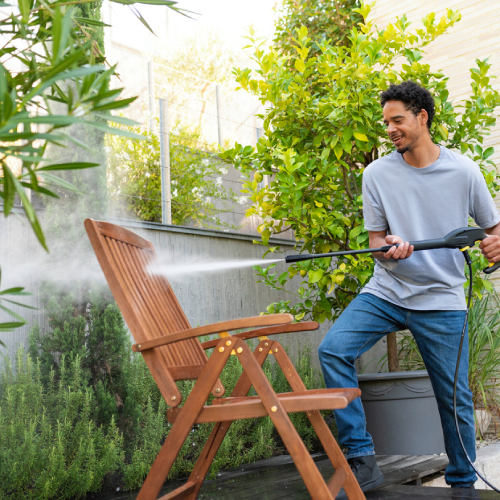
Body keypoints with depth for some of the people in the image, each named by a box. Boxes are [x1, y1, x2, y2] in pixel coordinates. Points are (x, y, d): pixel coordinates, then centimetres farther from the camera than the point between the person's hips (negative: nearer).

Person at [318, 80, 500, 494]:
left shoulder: (463, 171, -2)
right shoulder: (377, 174, 1)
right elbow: (376, 239, 5)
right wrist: (389, 248, -18)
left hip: (441, 300, -1)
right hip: (387, 292, 2)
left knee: (455, 398, 4)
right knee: (333, 349, -20)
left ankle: (464, 483, 28)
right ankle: (362, 459, -11)